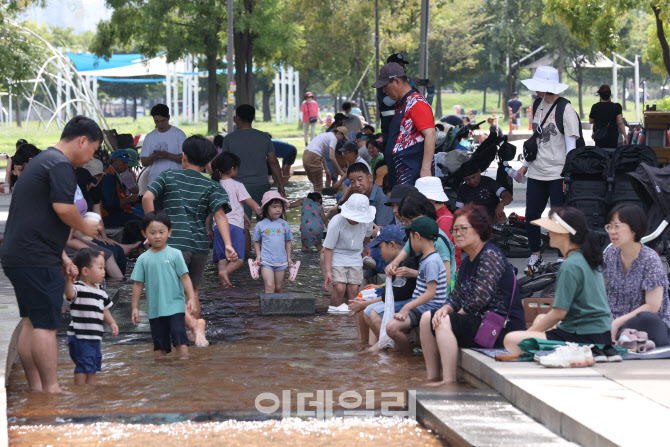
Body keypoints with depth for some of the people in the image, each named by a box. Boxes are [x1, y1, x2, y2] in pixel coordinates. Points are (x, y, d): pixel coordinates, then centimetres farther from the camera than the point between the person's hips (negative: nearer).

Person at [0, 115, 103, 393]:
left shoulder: (42, 161, 22)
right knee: (46, 325, -7)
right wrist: (85, 227, -3)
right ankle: (51, 390, -6)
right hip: (37, 259, -10)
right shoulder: (61, 165, -11)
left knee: (30, 323, 12)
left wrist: (61, 256, 23)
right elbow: (63, 208, -23)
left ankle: (35, 387, 16)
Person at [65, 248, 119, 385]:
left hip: (95, 337, 9)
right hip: (79, 337, -9)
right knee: (83, 366, -7)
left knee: (94, 367, 15)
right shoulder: (78, 288, -14)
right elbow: (69, 294, -36)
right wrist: (69, 280, -53)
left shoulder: (100, 292, 14)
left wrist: (112, 323, 14)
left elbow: (104, 310, 26)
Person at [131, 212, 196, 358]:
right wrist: (135, 307, 8)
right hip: (155, 310, 3)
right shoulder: (143, 259, 3)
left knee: (179, 336, -10)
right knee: (159, 342, 8)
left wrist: (191, 298, -8)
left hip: (175, 306, -3)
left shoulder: (174, 254, -2)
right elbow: (138, 284, 8)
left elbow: (184, 277, -1)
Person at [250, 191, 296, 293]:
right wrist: (258, 256, -1)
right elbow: (256, 242, 9)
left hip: (281, 261, 3)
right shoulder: (260, 225, -1)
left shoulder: (284, 224, 5)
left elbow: (288, 242, 14)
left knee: (279, 288, 9)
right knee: (270, 286, -13)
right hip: (266, 261, -3)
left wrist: (289, 257, 12)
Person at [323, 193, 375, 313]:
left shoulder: (367, 221, -11)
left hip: (355, 259, 4)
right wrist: (328, 271, -19)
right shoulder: (336, 222, -23)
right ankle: (334, 310, -2)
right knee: (340, 288, -18)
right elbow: (328, 248, -16)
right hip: (337, 257, -4)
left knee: (354, 289, -6)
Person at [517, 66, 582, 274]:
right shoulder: (537, 105, 12)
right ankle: (535, 255, 22)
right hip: (537, 172, 7)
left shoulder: (565, 108, -10)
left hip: (557, 173, -7)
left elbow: (571, 143, -11)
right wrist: (527, 164, 21)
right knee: (531, 215, 7)